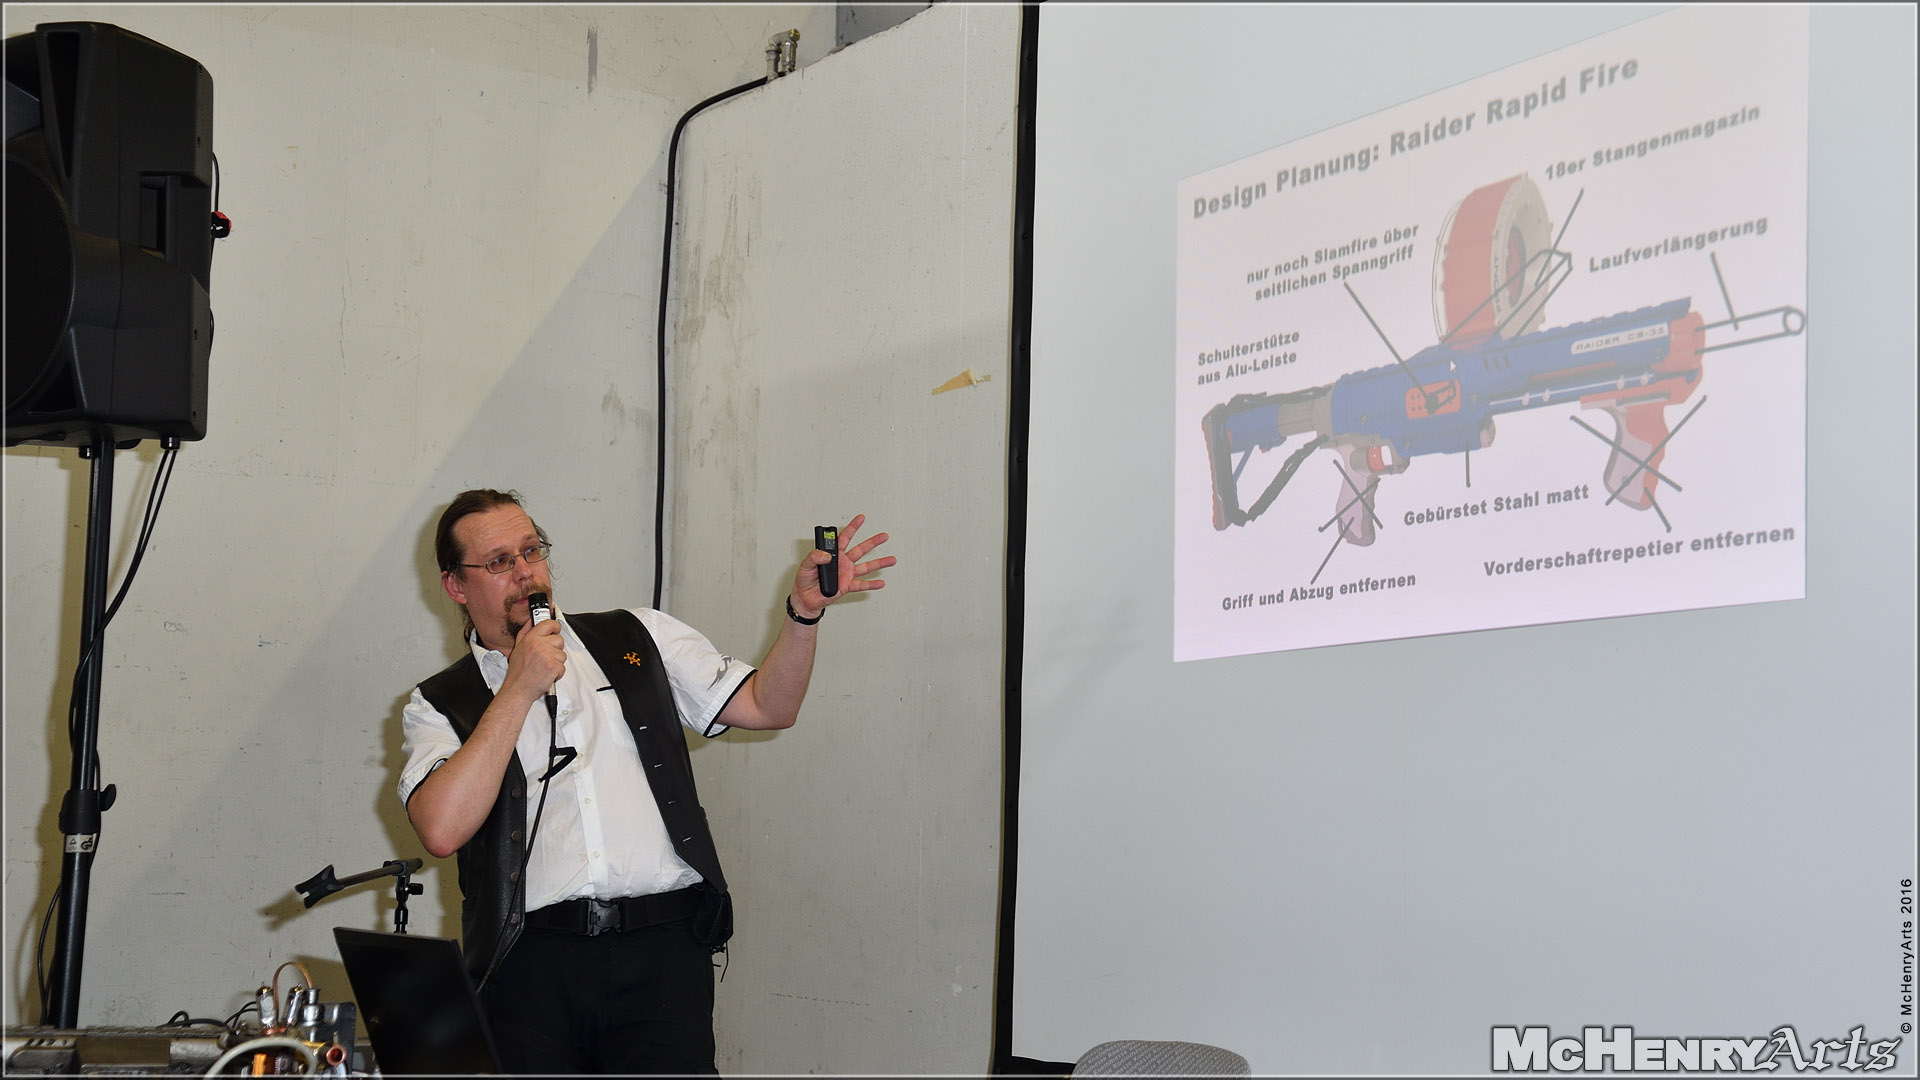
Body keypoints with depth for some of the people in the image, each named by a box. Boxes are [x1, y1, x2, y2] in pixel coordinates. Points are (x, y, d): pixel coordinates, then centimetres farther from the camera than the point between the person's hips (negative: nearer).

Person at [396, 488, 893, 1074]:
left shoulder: (639, 638, 18)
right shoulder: (439, 705, 9)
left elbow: (767, 706, 14)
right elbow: (443, 829, -9)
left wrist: (803, 611, -3)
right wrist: (520, 690, -6)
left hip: (663, 953, 1)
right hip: (531, 961, -1)